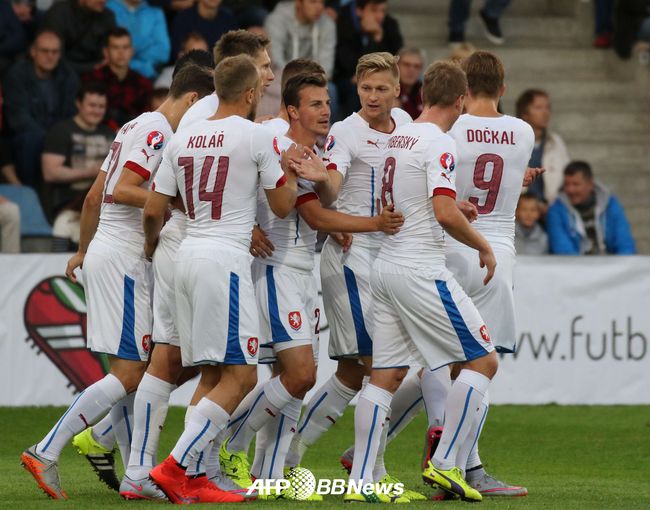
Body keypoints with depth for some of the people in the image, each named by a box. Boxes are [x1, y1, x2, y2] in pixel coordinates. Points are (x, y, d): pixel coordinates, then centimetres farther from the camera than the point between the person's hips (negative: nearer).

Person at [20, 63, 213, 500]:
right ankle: (46, 452, -12)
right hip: (123, 260, -10)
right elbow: (121, 191, -22)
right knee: (130, 374, -10)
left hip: (103, 254, 10)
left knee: (135, 370, 11)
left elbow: (94, 197, 24)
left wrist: (84, 250, 33)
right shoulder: (157, 132, -11)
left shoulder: (136, 127, 18)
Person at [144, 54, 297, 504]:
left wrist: (151, 245, 34)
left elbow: (154, 210, 13)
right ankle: (175, 467, -15)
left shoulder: (183, 139, 12)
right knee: (240, 376, -7)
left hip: (188, 254, 8)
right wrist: (292, 173, 21)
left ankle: (193, 480, 4)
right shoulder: (258, 136, -5)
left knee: (211, 375, 11)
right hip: (226, 259, -8)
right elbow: (282, 206, 2)